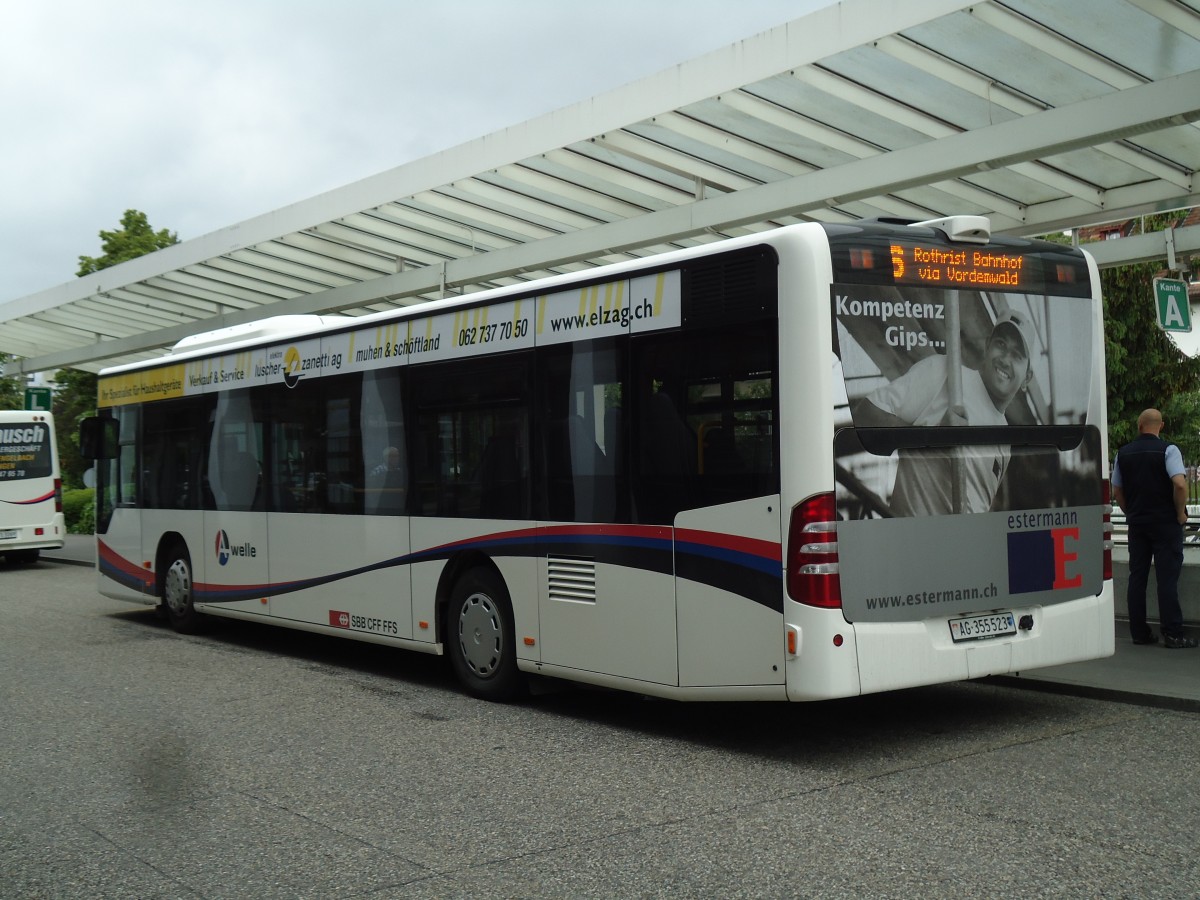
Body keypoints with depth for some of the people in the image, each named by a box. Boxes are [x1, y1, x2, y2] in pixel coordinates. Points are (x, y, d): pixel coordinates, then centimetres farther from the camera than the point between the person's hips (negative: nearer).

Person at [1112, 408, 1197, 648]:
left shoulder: (1123, 453, 6)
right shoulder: (1167, 450, -9)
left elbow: (1117, 491, 10)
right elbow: (1180, 484, -21)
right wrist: (1180, 513, -9)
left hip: (1136, 523, 4)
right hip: (1166, 522, -4)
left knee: (1137, 577, 7)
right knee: (1167, 578, -3)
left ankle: (1139, 632, 10)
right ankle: (1173, 634, -2)